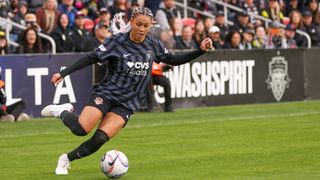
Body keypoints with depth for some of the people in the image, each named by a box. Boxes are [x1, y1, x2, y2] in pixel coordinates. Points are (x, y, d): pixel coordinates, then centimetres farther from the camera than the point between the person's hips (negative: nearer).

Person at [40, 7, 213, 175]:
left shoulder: (153, 44, 3)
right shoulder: (116, 41, -9)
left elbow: (173, 60, 15)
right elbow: (91, 58, -8)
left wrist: (201, 50, 6)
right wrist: (63, 73, -14)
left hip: (128, 103, 3)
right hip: (107, 93, -3)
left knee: (100, 139, -16)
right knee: (82, 129, -24)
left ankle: (66, 159, 6)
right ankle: (62, 112, 10)